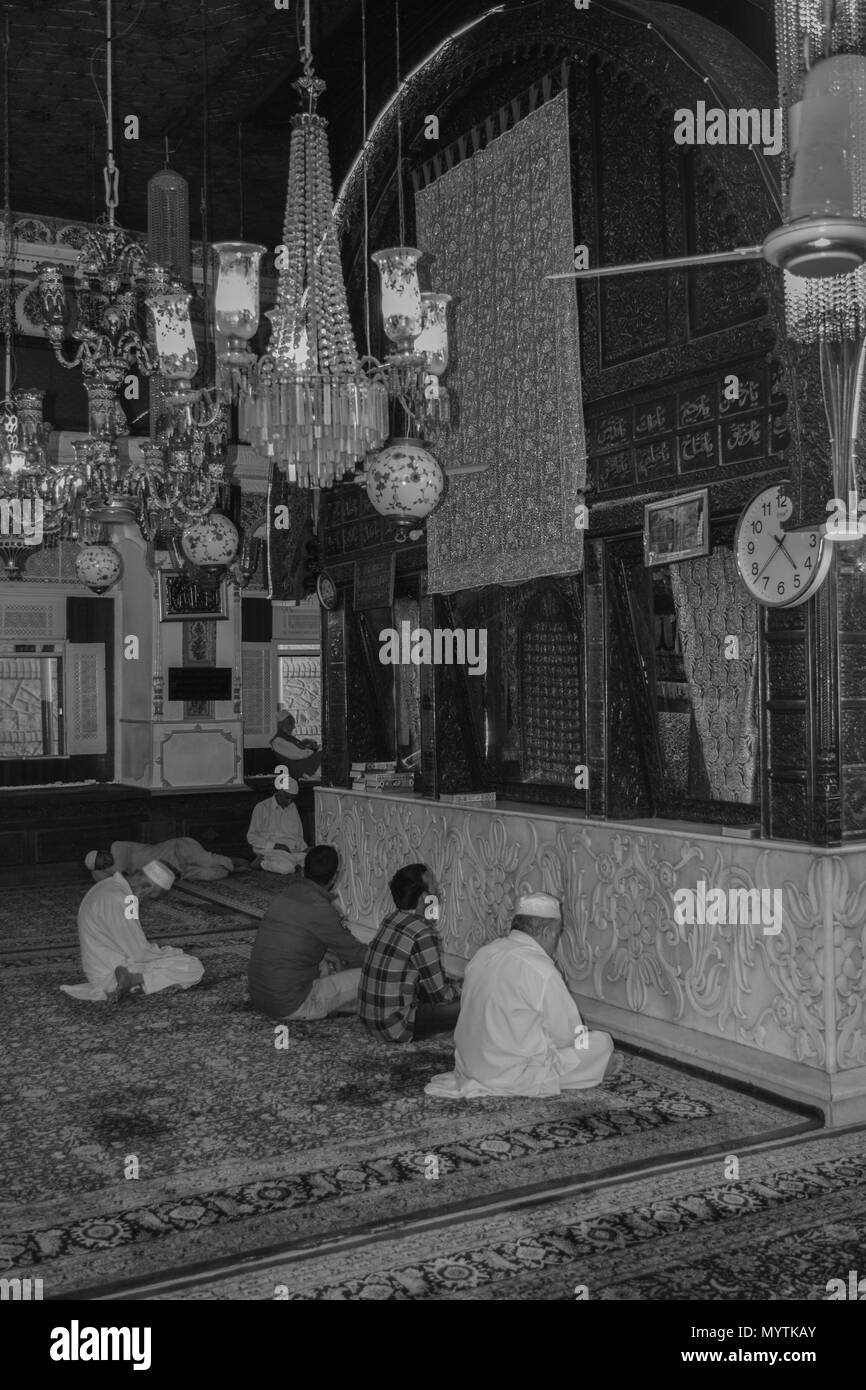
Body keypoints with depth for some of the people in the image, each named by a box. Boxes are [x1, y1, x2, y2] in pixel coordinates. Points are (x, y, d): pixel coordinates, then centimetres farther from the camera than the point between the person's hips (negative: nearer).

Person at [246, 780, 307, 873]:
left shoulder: (292, 807, 18)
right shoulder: (262, 808, 1)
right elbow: (251, 837, -1)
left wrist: (304, 848, 2)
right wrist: (274, 845, -13)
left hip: (294, 850, 6)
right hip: (270, 850, -6)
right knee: (285, 867, -37)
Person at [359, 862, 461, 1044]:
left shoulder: (392, 920, 6)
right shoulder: (423, 934, -20)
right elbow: (440, 995, -12)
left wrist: (453, 983, 15)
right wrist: (459, 989, 7)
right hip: (396, 1027, -9)